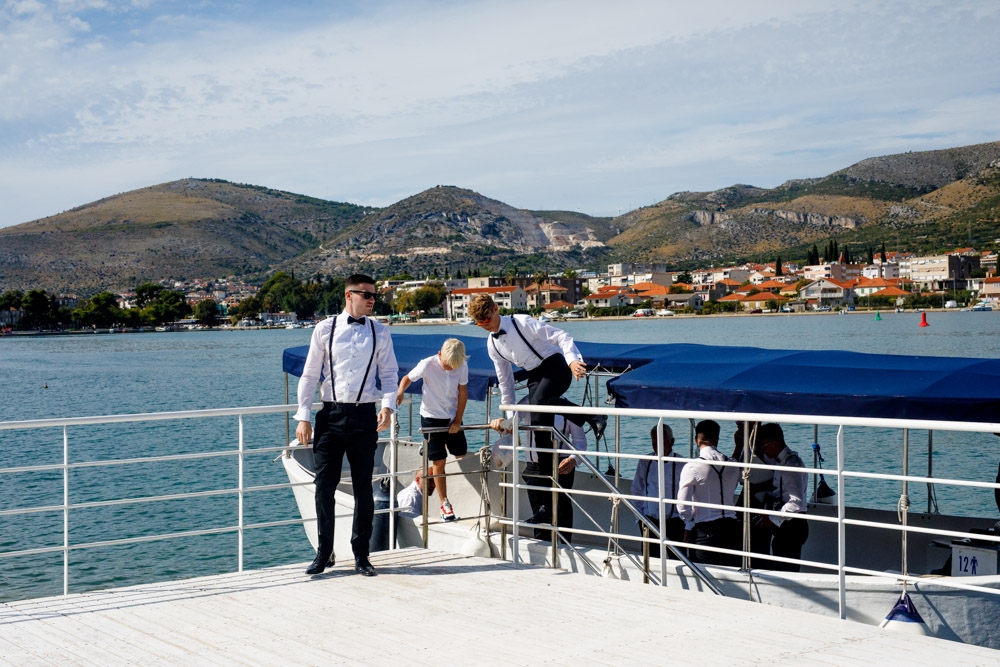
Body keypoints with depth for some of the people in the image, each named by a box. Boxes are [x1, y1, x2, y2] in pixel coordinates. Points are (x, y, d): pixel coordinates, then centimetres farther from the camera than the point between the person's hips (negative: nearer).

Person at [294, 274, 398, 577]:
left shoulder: (379, 331, 6)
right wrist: (303, 417, 1)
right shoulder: (325, 329, 3)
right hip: (330, 414, 0)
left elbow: (389, 373, 7)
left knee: (363, 487, 6)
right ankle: (324, 553, 14)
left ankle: (361, 555, 17)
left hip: (364, 415, 1)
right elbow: (309, 375, 6)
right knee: (324, 486, 1)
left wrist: (388, 405, -10)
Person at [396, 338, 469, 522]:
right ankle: (444, 503, 6)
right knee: (439, 461, -3)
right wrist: (399, 393, -27)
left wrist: (458, 420, -4)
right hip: (431, 417, -4)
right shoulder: (428, 365, -18)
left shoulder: (462, 367, -9)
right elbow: (408, 378, -7)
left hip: (453, 417, 4)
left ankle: (427, 473, 31)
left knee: (461, 455, 7)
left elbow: (463, 393, -3)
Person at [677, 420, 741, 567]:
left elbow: (683, 506, -11)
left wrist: (690, 523, 7)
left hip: (705, 532, -4)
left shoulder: (692, 467, -11)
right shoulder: (732, 465, 4)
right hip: (731, 529, 4)